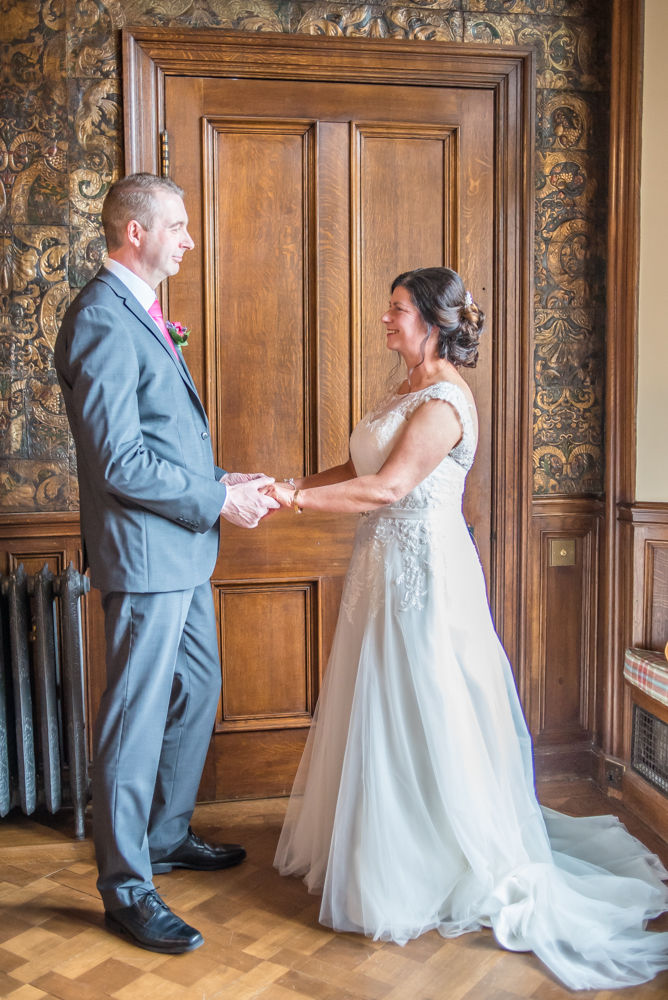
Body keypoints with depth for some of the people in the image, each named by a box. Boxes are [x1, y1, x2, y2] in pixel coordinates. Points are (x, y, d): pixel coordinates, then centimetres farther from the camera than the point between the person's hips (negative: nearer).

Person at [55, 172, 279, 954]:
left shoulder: (139, 310, 15)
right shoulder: (102, 318, -18)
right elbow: (118, 461, -23)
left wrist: (222, 480, 8)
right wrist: (216, 501, -15)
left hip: (182, 549, 10)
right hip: (144, 554, -10)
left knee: (197, 692, 20)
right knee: (136, 717, 1)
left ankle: (166, 836, 39)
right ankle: (126, 890, 18)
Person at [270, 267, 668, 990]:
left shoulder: (444, 401, -17)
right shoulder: (404, 392, 13)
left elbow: (390, 486, -25)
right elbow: (361, 469, 12)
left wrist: (298, 499, -22)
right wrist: (294, 486, 1)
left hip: (421, 575, -9)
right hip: (387, 570, 9)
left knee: (419, 717, 1)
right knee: (383, 712, 17)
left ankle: (446, 870, 20)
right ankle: (384, 847, 35)